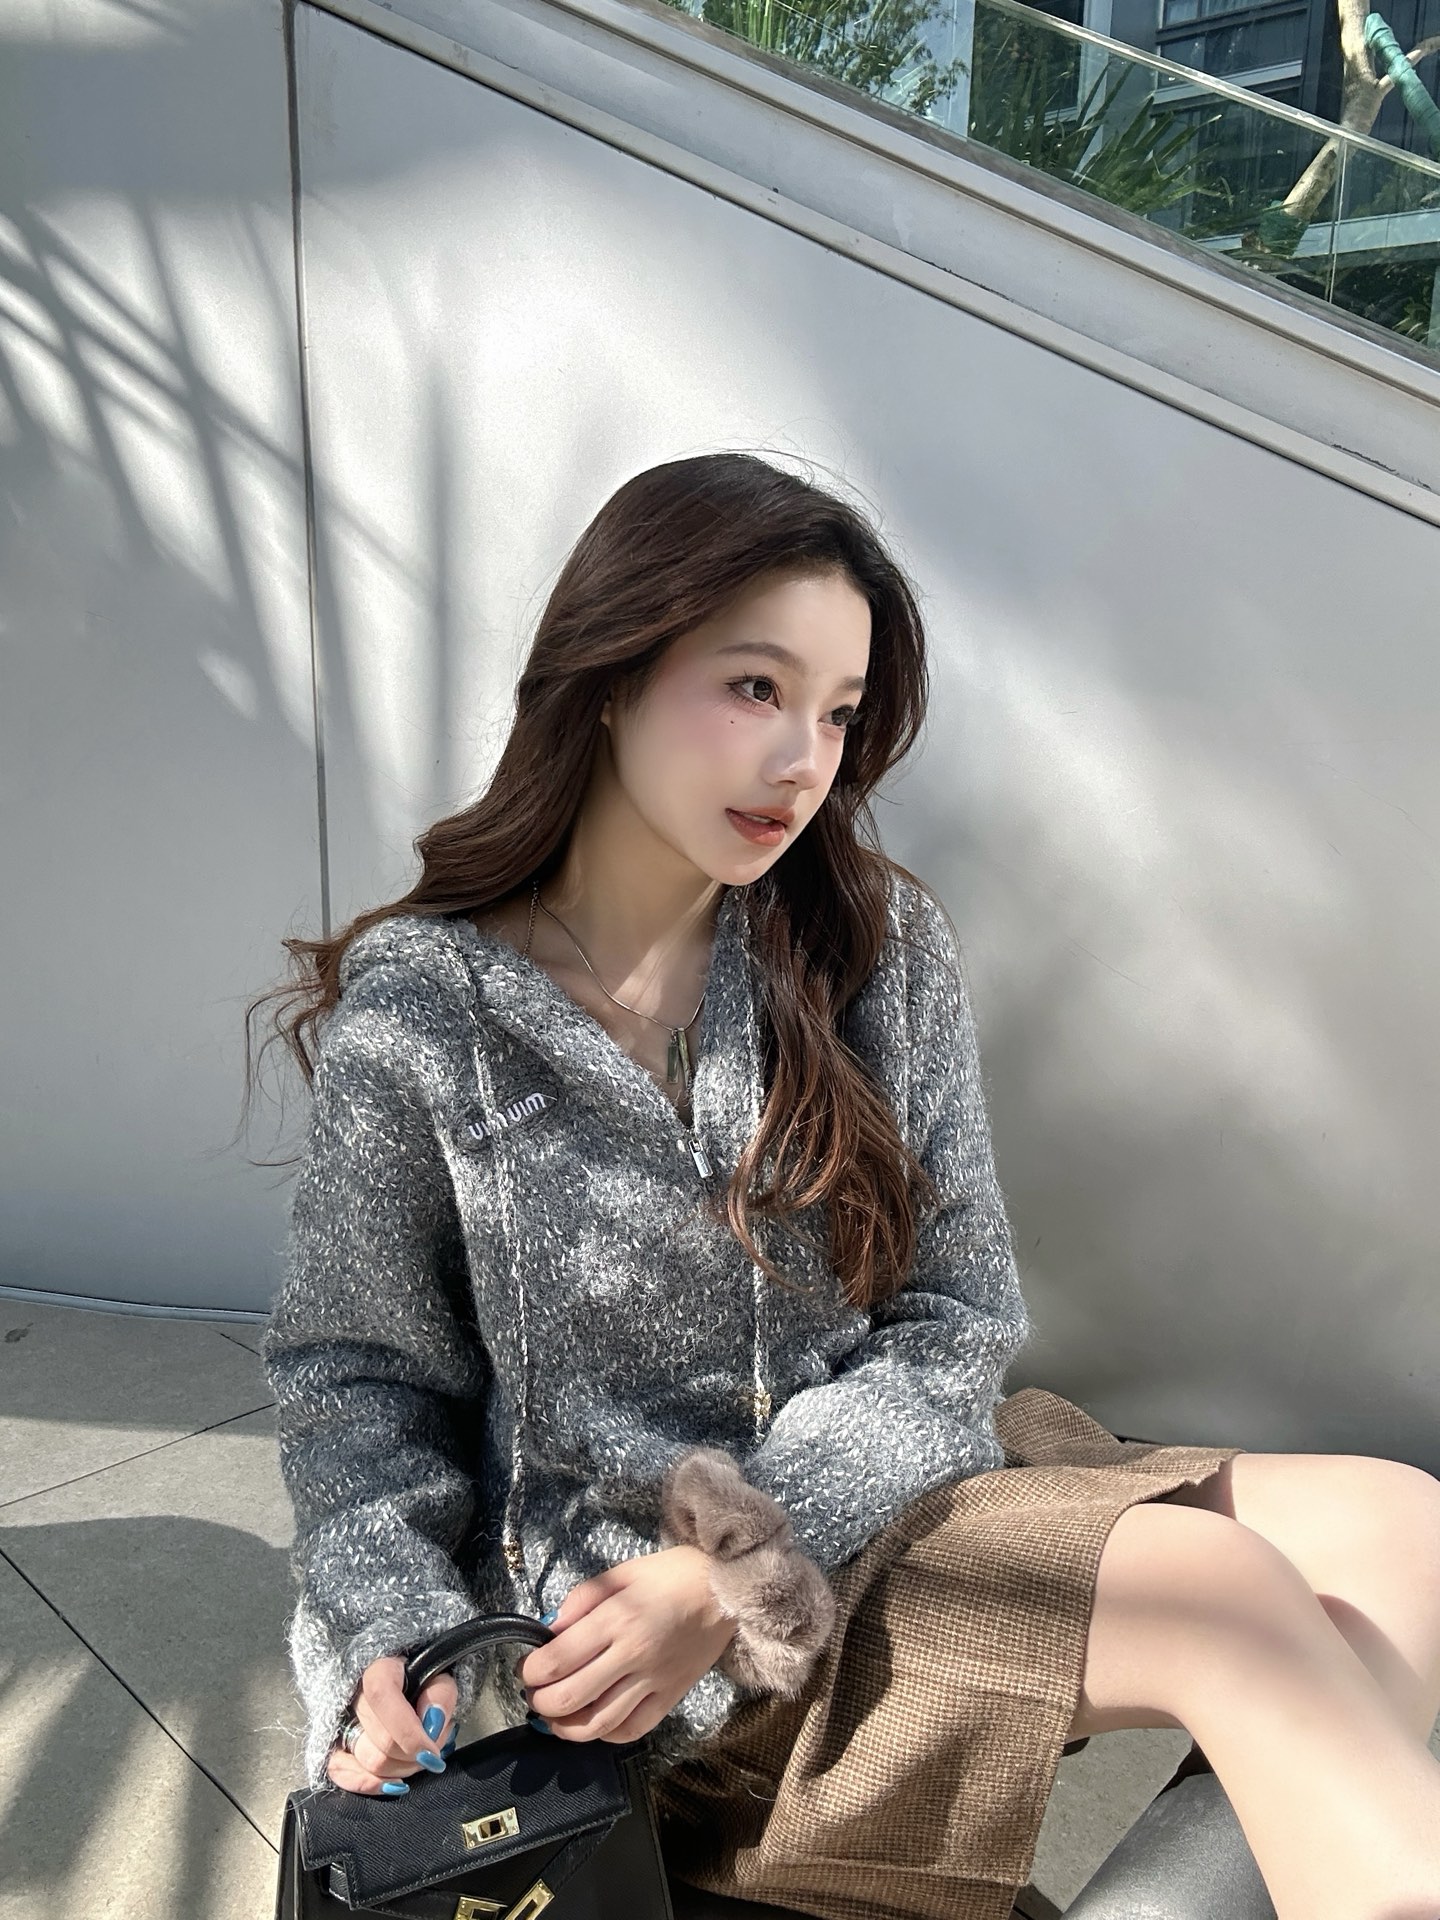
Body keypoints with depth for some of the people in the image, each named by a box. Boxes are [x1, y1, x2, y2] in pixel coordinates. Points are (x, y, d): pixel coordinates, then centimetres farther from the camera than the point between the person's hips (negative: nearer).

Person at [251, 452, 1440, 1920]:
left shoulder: (885, 950, -2)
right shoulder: (414, 1011, -8)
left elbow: (955, 1328, -3)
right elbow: (357, 1376, 1)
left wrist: (737, 1568, -16)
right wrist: (395, 1642, -16)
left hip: (882, 1501, 4)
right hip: (602, 1608, -3)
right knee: (1222, 1587, -23)